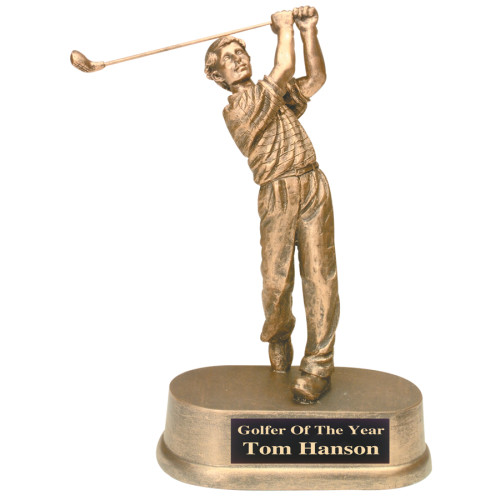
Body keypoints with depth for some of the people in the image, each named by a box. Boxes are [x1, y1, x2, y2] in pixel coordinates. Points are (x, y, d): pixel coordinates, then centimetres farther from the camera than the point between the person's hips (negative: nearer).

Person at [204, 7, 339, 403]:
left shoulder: (276, 93, 24)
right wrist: (284, 29, 11)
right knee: (276, 281, -9)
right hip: (277, 196, -5)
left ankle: (319, 366, -2)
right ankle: (279, 339, 24)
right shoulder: (236, 108, -1)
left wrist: (309, 30, 14)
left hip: (314, 187, 5)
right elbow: (285, 67, -5)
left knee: (319, 274, -6)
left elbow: (317, 78, 21)